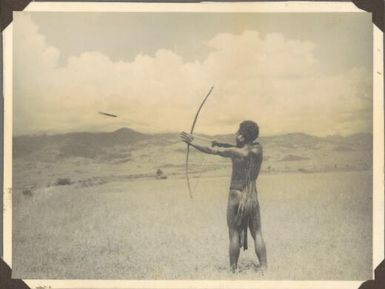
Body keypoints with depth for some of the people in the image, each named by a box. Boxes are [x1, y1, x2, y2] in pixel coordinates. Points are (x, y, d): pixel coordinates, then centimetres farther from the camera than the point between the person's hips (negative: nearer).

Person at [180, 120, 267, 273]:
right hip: (253, 197, 4)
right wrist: (222, 145, 6)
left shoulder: (236, 152, -13)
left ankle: (234, 269, 4)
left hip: (236, 197, -4)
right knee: (257, 234, 6)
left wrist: (192, 142, 0)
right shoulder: (258, 149, 0)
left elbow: (209, 150, -10)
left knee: (234, 234, 2)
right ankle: (264, 267, 1)